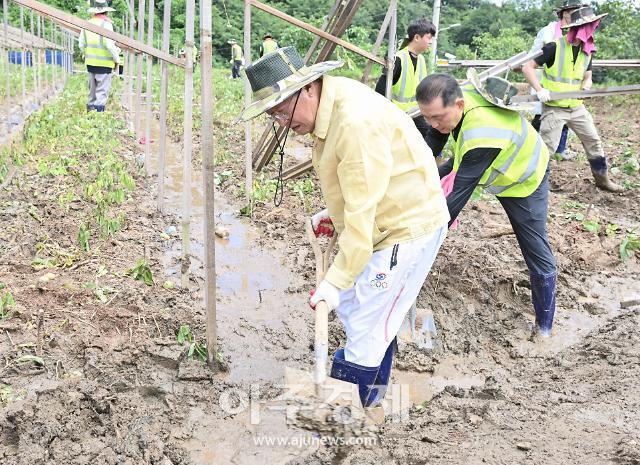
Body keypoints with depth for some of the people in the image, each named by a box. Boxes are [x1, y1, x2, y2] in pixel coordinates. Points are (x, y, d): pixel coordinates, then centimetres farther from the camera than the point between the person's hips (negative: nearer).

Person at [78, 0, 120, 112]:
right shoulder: (106, 24, -12)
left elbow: (81, 44, 11)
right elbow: (110, 45, -17)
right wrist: (117, 59, -5)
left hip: (90, 62, 6)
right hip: (104, 63, -6)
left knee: (92, 90, 17)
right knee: (102, 91, -3)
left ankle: (90, 110, 23)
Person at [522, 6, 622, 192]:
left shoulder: (587, 51, 5)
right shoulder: (554, 47, -16)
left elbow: (587, 78, 16)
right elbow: (527, 67, -15)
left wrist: (586, 86, -9)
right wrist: (540, 89, -25)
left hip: (577, 107, 7)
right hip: (554, 108, -7)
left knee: (594, 141, 11)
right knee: (546, 148, -6)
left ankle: (602, 179, 25)